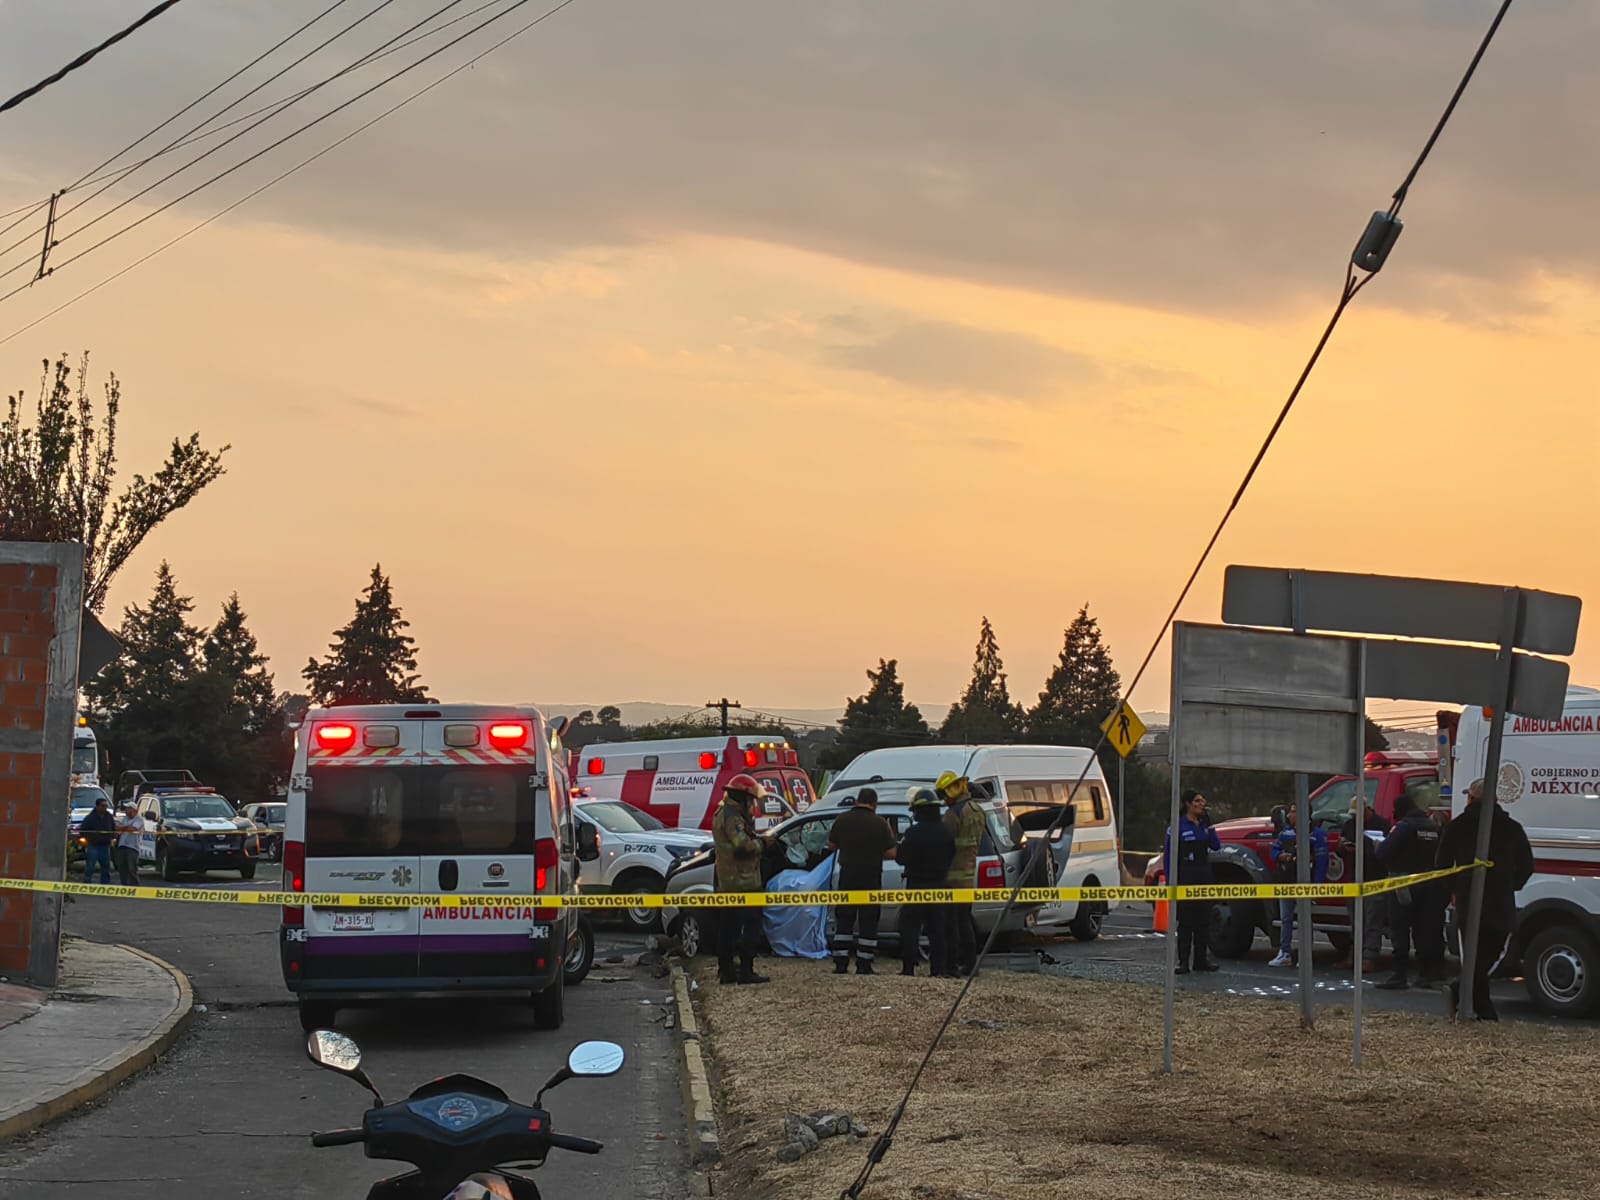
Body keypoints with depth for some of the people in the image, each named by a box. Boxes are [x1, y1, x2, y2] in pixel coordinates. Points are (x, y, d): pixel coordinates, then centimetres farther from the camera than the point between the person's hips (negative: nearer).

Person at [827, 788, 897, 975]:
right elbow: (891, 853, -8)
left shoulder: (843, 820, 1)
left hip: (847, 877, 2)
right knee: (868, 924, 3)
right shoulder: (879, 823, -8)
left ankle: (840, 963, 4)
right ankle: (864, 965, 0)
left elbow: (831, 845, 11)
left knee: (844, 920, 9)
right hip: (871, 878, -2)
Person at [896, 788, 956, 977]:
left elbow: (902, 858, -14)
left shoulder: (914, 833, -15)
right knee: (937, 929, 9)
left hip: (916, 885, -6)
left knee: (910, 927, -1)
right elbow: (951, 857, 13)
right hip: (939, 884, 6)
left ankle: (908, 968, -5)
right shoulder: (946, 833, 5)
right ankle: (938, 968, 6)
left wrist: (901, 845, 5)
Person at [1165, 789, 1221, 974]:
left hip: (1204, 874, 6)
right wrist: (1171, 880, -12)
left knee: (1203, 918, 8)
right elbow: (1169, 854, -7)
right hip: (1185, 875, -6)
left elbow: (1216, 846, 0)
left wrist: (1208, 824, -6)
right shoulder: (1178, 825, -6)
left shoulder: (1203, 824, 11)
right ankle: (1183, 961, -3)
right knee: (1185, 919, -5)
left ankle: (1200, 959, 16)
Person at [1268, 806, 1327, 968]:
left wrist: (1317, 884, -17)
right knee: (1285, 918, 8)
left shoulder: (1316, 834, -6)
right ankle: (1285, 953, 13)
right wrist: (1279, 856, -5)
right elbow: (1274, 849, 20)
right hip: (1286, 882, 6)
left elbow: (1321, 860, -10)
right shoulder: (1286, 832, 13)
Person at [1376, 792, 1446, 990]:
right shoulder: (1434, 827, 8)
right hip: (1430, 885, 7)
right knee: (1423, 929, 13)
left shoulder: (1404, 826, -13)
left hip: (1405, 886, -7)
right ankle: (1427, 973, 15)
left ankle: (1400, 975, -7)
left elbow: (1383, 853, -16)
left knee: (1400, 931, -3)